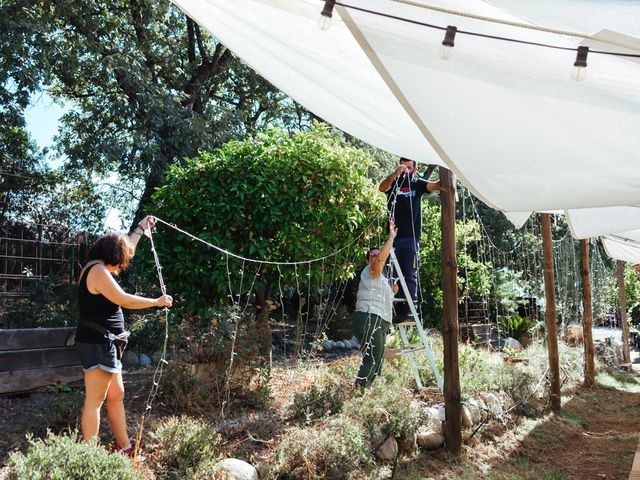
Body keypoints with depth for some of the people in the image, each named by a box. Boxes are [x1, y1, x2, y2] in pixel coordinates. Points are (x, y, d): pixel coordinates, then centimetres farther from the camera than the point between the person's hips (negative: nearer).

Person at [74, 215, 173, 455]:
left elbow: (124, 247, 30)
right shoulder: (98, 271, -16)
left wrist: (141, 228, 32)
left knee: (116, 395, 13)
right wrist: (157, 302, -11)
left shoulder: (99, 268, 14)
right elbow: (124, 300, -20)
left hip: (104, 344, 11)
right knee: (95, 400, -8)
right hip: (97, 343, -11)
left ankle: (125, 447, 19)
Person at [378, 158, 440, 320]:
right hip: (394, 235, 1)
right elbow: (381, 188, -14)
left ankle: (409, 307, -3)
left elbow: (435, 185, -8)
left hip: (411, 236, -1)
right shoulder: (393, 183, 7)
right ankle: (397, 307, 4)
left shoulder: (418, 184, 8)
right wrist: (395, 173, -29)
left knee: (410, 274, -1)